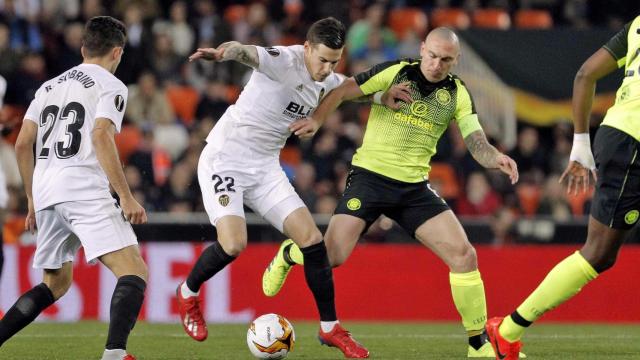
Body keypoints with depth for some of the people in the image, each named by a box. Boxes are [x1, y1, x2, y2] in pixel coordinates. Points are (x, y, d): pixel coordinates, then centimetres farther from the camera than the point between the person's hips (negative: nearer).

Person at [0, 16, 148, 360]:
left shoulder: (50, 86, 23)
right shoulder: (110, 86, 3)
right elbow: (101, 137, -13)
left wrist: (33, 202, 26)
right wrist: (126, 197, -15)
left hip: (45, 193, 7)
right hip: (85, 190, -7)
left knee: (56, 283, 23)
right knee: (134, 273, -12)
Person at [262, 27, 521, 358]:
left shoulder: (457, 94, 2)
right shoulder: (395, 72, -7)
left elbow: (477, 143, -5)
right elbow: (343, 90, -3)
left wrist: (496, 158, -26)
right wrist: (316, 120, -17)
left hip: (415, 188, 3)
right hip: (370, 177, -3)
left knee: (464, 255, -10)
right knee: (332, 256, -15)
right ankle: (288, 254, 23)